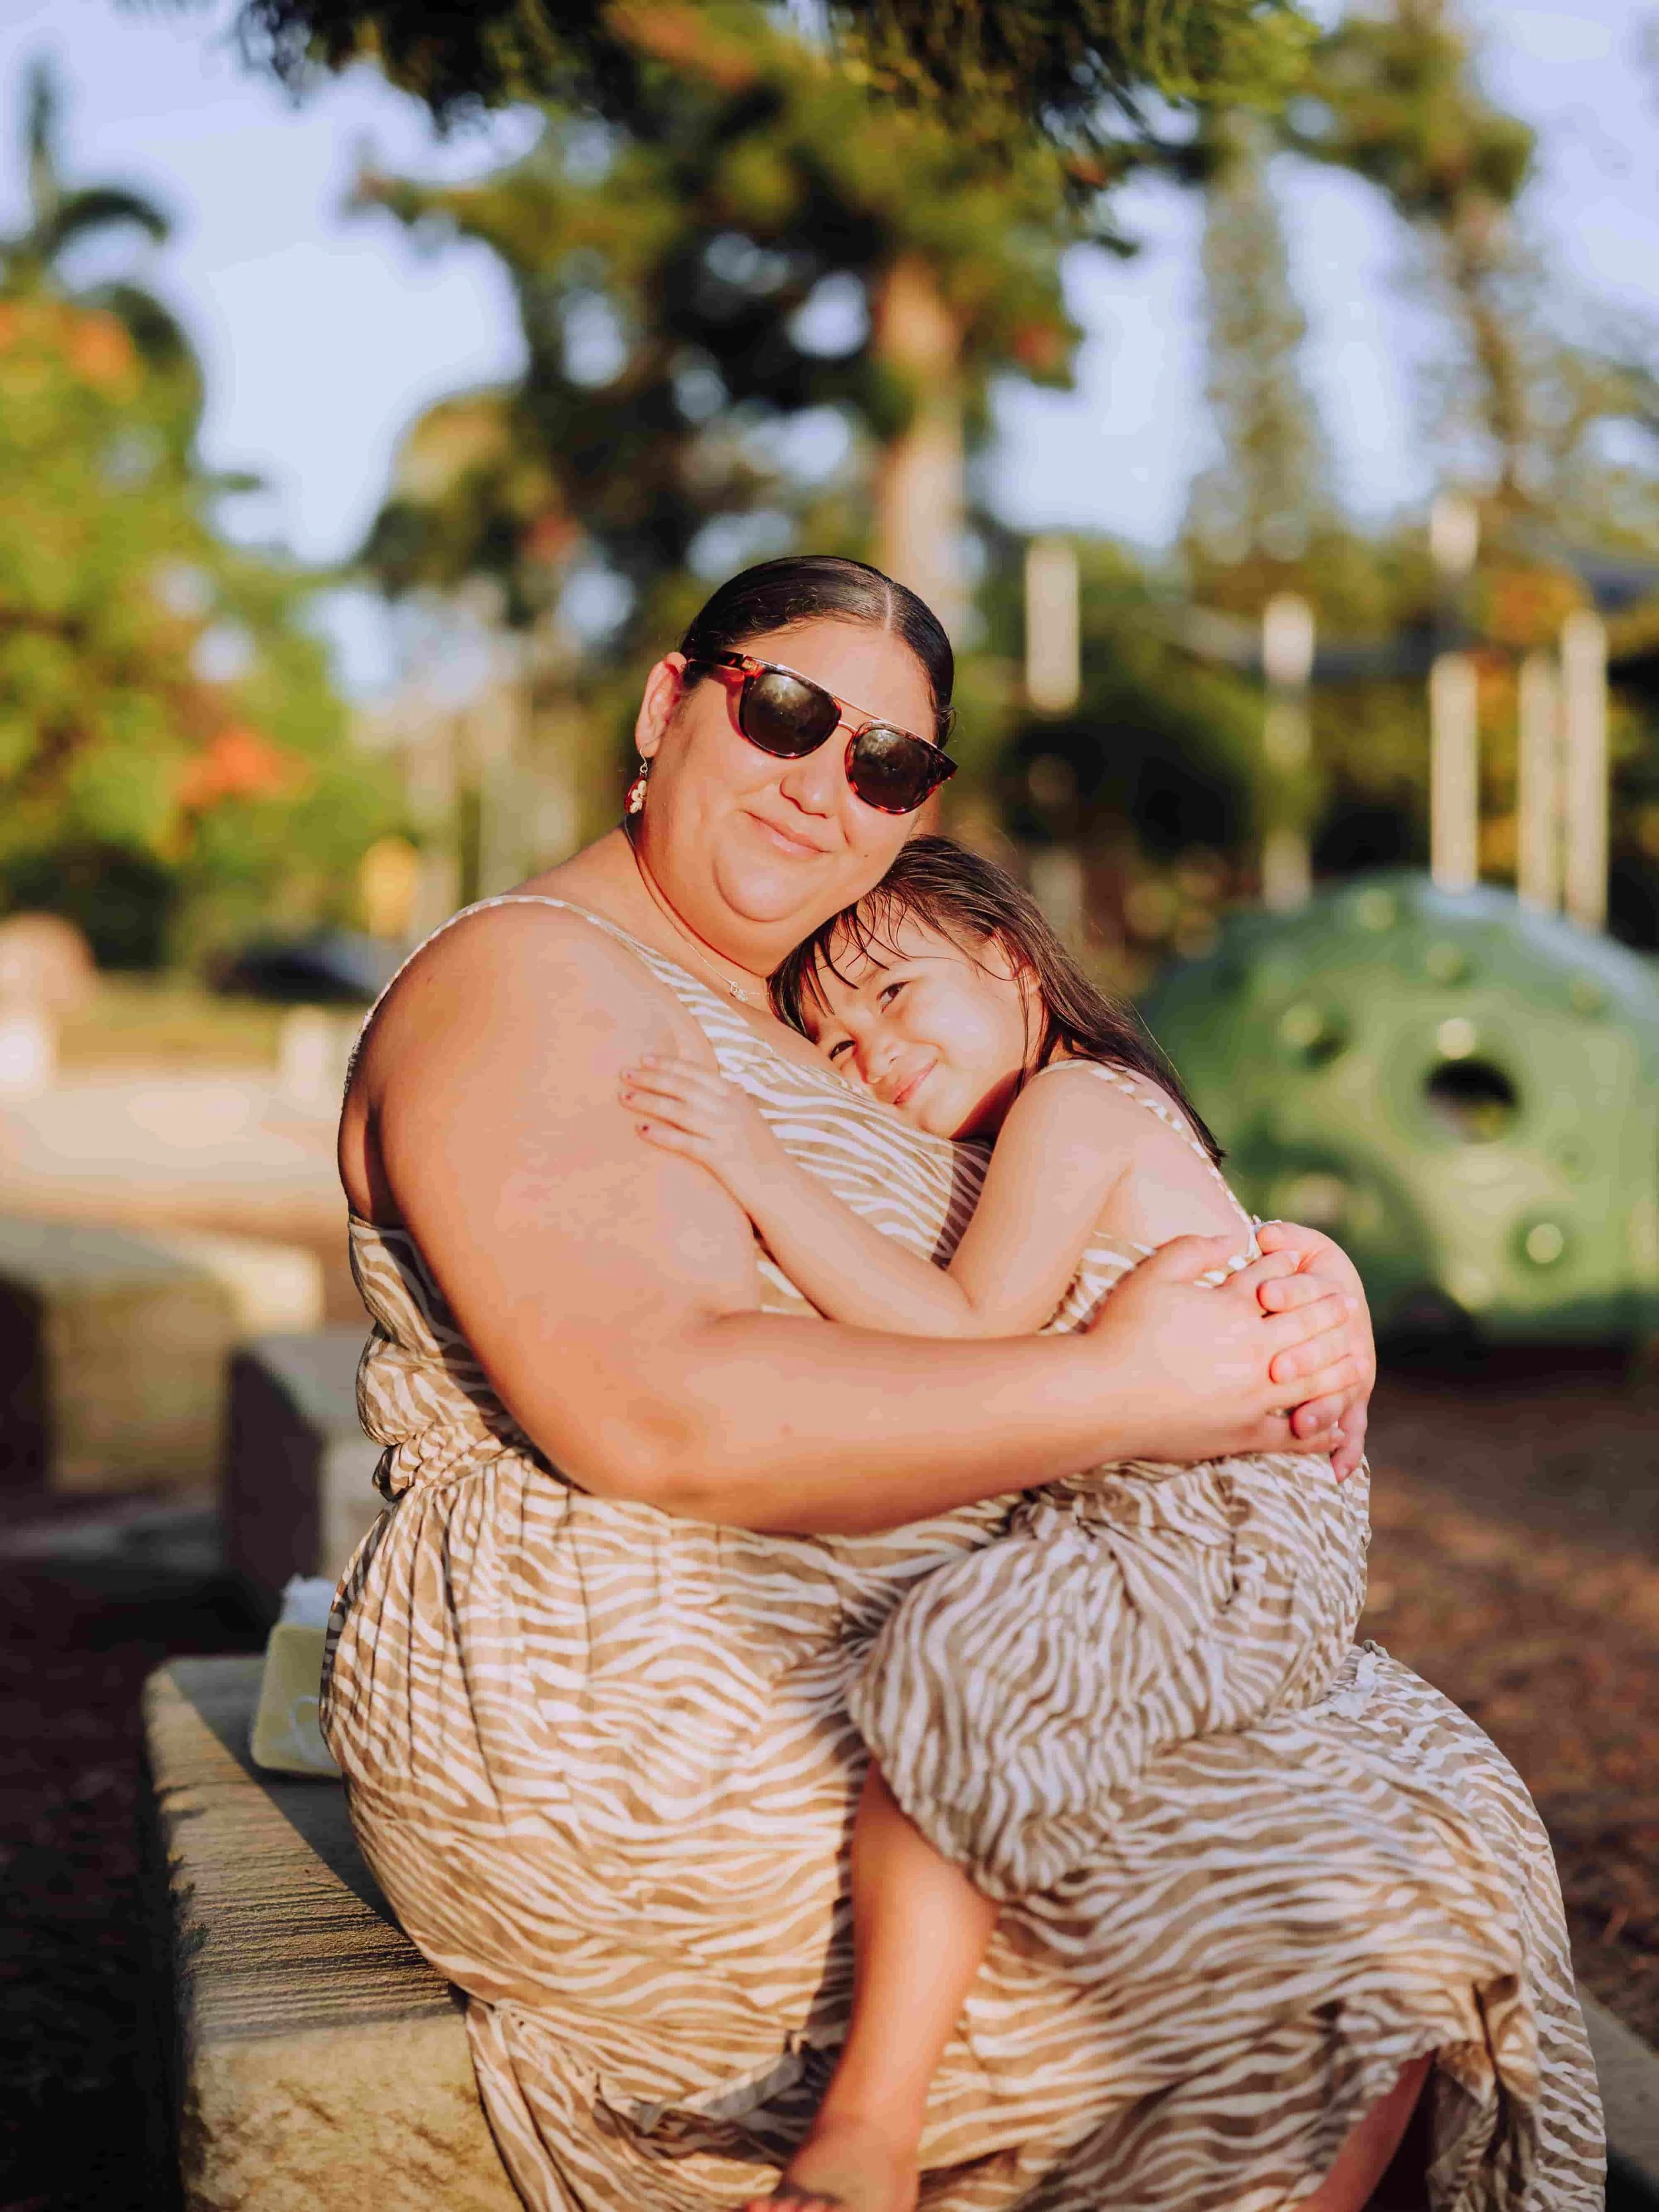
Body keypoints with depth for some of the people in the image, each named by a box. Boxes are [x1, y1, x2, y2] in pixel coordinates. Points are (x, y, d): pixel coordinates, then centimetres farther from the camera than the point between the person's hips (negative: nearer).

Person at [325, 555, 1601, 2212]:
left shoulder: (800, 1021, 18)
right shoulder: (525, 984, -12)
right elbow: (654, 1415, -26)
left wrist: (1291, 1304, -7)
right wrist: (1120, 1394, -22)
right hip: (626, 1730, -10)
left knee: (1412, 1757, 8)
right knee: (1340, 1948, -13)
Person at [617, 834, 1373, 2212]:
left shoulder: (1074, 1099, -5)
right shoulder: (1101, 1121, 25)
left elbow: (967, 1341, -18)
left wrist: (769, 1178, -19)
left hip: (1228, 1544, -12)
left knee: (965, 1651, -30)